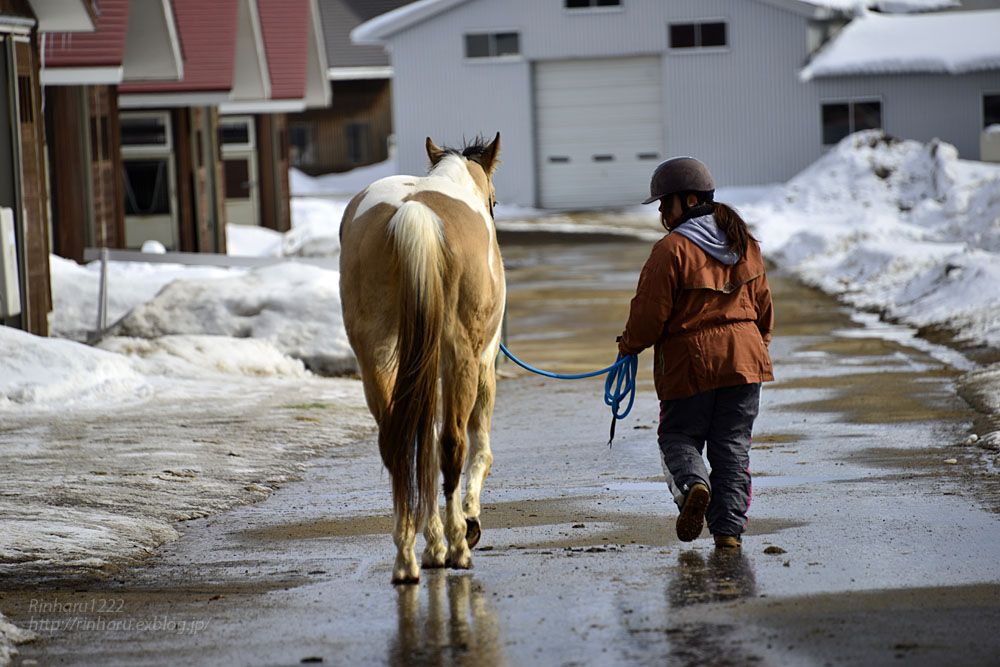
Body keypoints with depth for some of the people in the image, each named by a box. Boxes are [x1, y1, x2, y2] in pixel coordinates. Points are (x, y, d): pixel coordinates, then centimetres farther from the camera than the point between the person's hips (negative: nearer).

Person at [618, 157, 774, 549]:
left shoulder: (671, 250, -13)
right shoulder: (745, 245, 8)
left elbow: (649, 314, -12)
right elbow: (763, 305, 16)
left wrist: (629, 345, 6)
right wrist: (759, 346, 31)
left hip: (690, 362, -5)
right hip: (744, 358, 5)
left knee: (678, 436, 11)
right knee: (732, 444, 9)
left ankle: (693, 484, -19)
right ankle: (729, 528, 3)